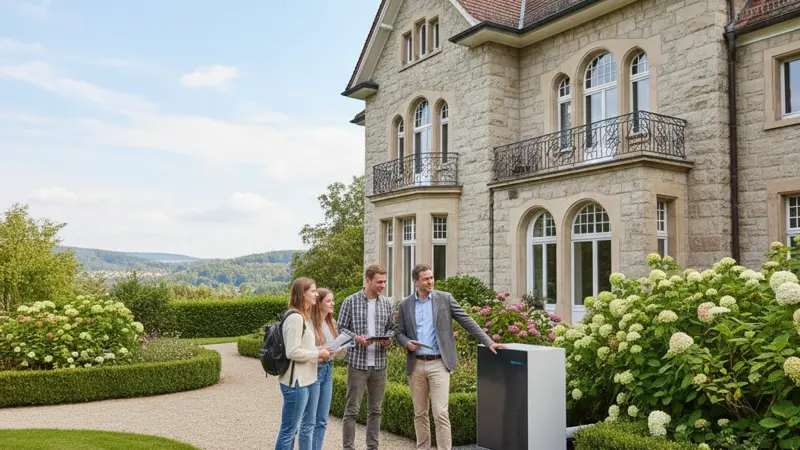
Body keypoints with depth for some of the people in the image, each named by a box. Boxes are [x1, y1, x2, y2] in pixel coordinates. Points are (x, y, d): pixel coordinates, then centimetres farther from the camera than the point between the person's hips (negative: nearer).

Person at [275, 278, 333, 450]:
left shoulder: (303, 317, 13)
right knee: (289, 430, -1)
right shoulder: (295, 318, -18)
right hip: (296, 381, -10)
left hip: (304, 380, 10)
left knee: (292, 429, 17)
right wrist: (317, 354, -13)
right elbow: (292, 352, -23)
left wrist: (316, 354, 6)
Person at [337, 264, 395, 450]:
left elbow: (391, 328, 13)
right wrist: (356, 338, -19)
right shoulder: (350, 301, -5)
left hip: (379, 364, 4)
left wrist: (388, 339, -8)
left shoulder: (387, 303, 6)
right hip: (357, 362, -4)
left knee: (375, 410, 12)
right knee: (352, 409, 0)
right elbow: (341, 328, -3)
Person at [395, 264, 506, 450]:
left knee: (440, 413, -8)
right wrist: (407, 343, -13)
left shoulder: (445, 298, 0)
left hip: (439, 364, -3)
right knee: (419, 413, 11)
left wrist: (488, 342, -5)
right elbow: (399, 332, 10)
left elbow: (467, 321, 0)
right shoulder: (405, 304, 6)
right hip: (416, 365, 3)